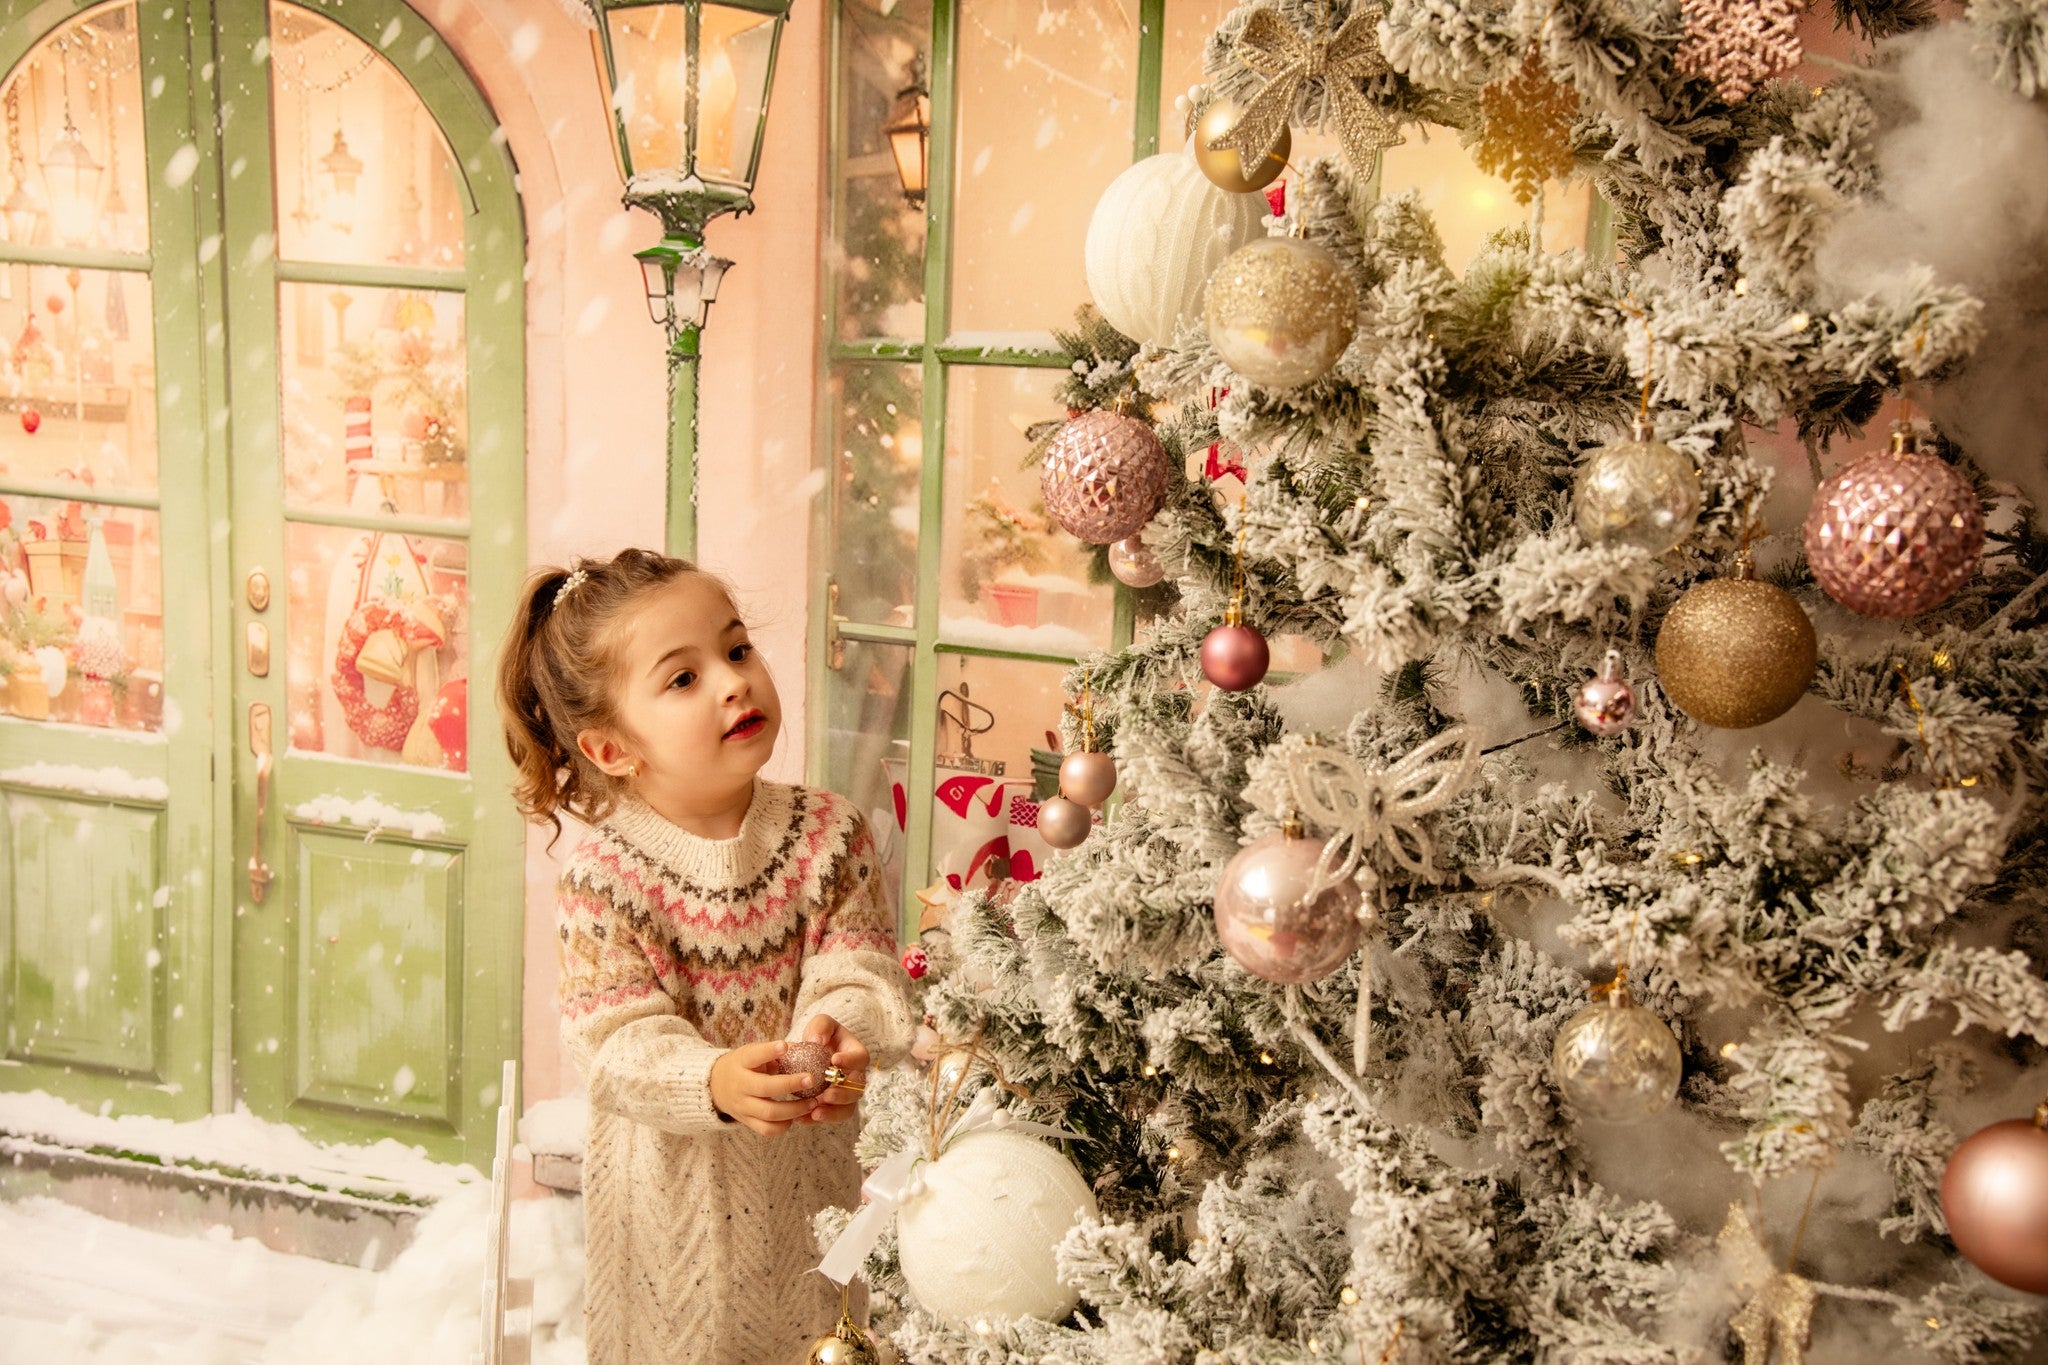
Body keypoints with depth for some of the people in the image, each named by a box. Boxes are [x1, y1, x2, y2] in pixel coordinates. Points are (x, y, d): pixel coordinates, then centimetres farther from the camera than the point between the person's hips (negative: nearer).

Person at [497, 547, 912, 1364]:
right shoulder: (604, 875, -15)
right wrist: (715, 1082, -39)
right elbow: (621, 1038, -20)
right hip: (675, 1185, -2)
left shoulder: (828, 833, -7)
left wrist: (839, 1036, -36)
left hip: (808, 1171, 2)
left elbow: (857, 970, -13)